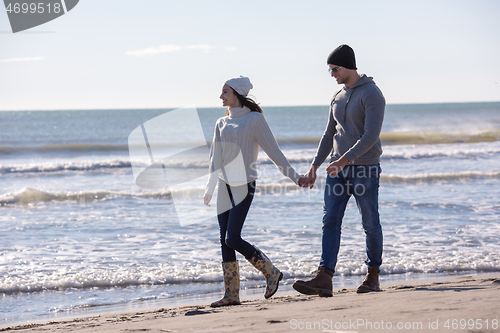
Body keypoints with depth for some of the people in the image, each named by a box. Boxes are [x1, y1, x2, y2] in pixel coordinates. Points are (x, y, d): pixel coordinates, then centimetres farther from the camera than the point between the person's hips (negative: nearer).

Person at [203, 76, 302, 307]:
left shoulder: (254, 119, -3)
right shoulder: (221, 124, 14)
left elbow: (273, 150, -4)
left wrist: (293, 176, -9)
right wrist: (209, 190, 22)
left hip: (244, 185, -6)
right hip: (225, 186, 6)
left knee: (232, 239, -15)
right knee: (225, 241, 2)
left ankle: (271, 272, 0)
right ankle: (231, 294, 5)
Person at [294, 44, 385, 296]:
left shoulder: (371, 94, -11)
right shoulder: (338, 98, 14)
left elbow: (371, 136, -21)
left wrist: (344, 159, -28)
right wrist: (314, 168, 14)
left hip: (365, 169, -7)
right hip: (338, 170, 7)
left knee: (370, 224, 4)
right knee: (330, 221, -6)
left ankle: (373, 276, 18)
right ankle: (324, 279, -15)